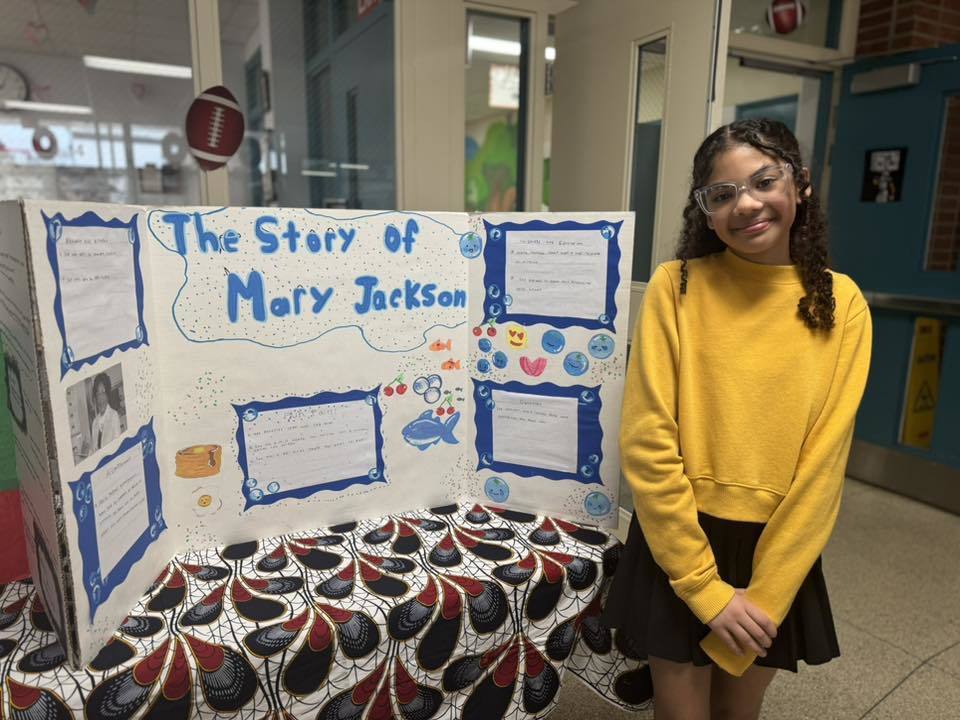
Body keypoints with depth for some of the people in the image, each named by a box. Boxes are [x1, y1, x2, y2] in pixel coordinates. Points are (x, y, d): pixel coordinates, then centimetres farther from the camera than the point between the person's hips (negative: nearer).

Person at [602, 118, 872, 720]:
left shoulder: (841, 303, -5)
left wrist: (762, 597, -8)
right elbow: (648, 443, -14)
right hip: (679, 545, -2)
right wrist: (705, 586, -13)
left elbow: (823, 461, -7)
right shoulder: (677, 286, -12)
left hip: (779, 549, 2)